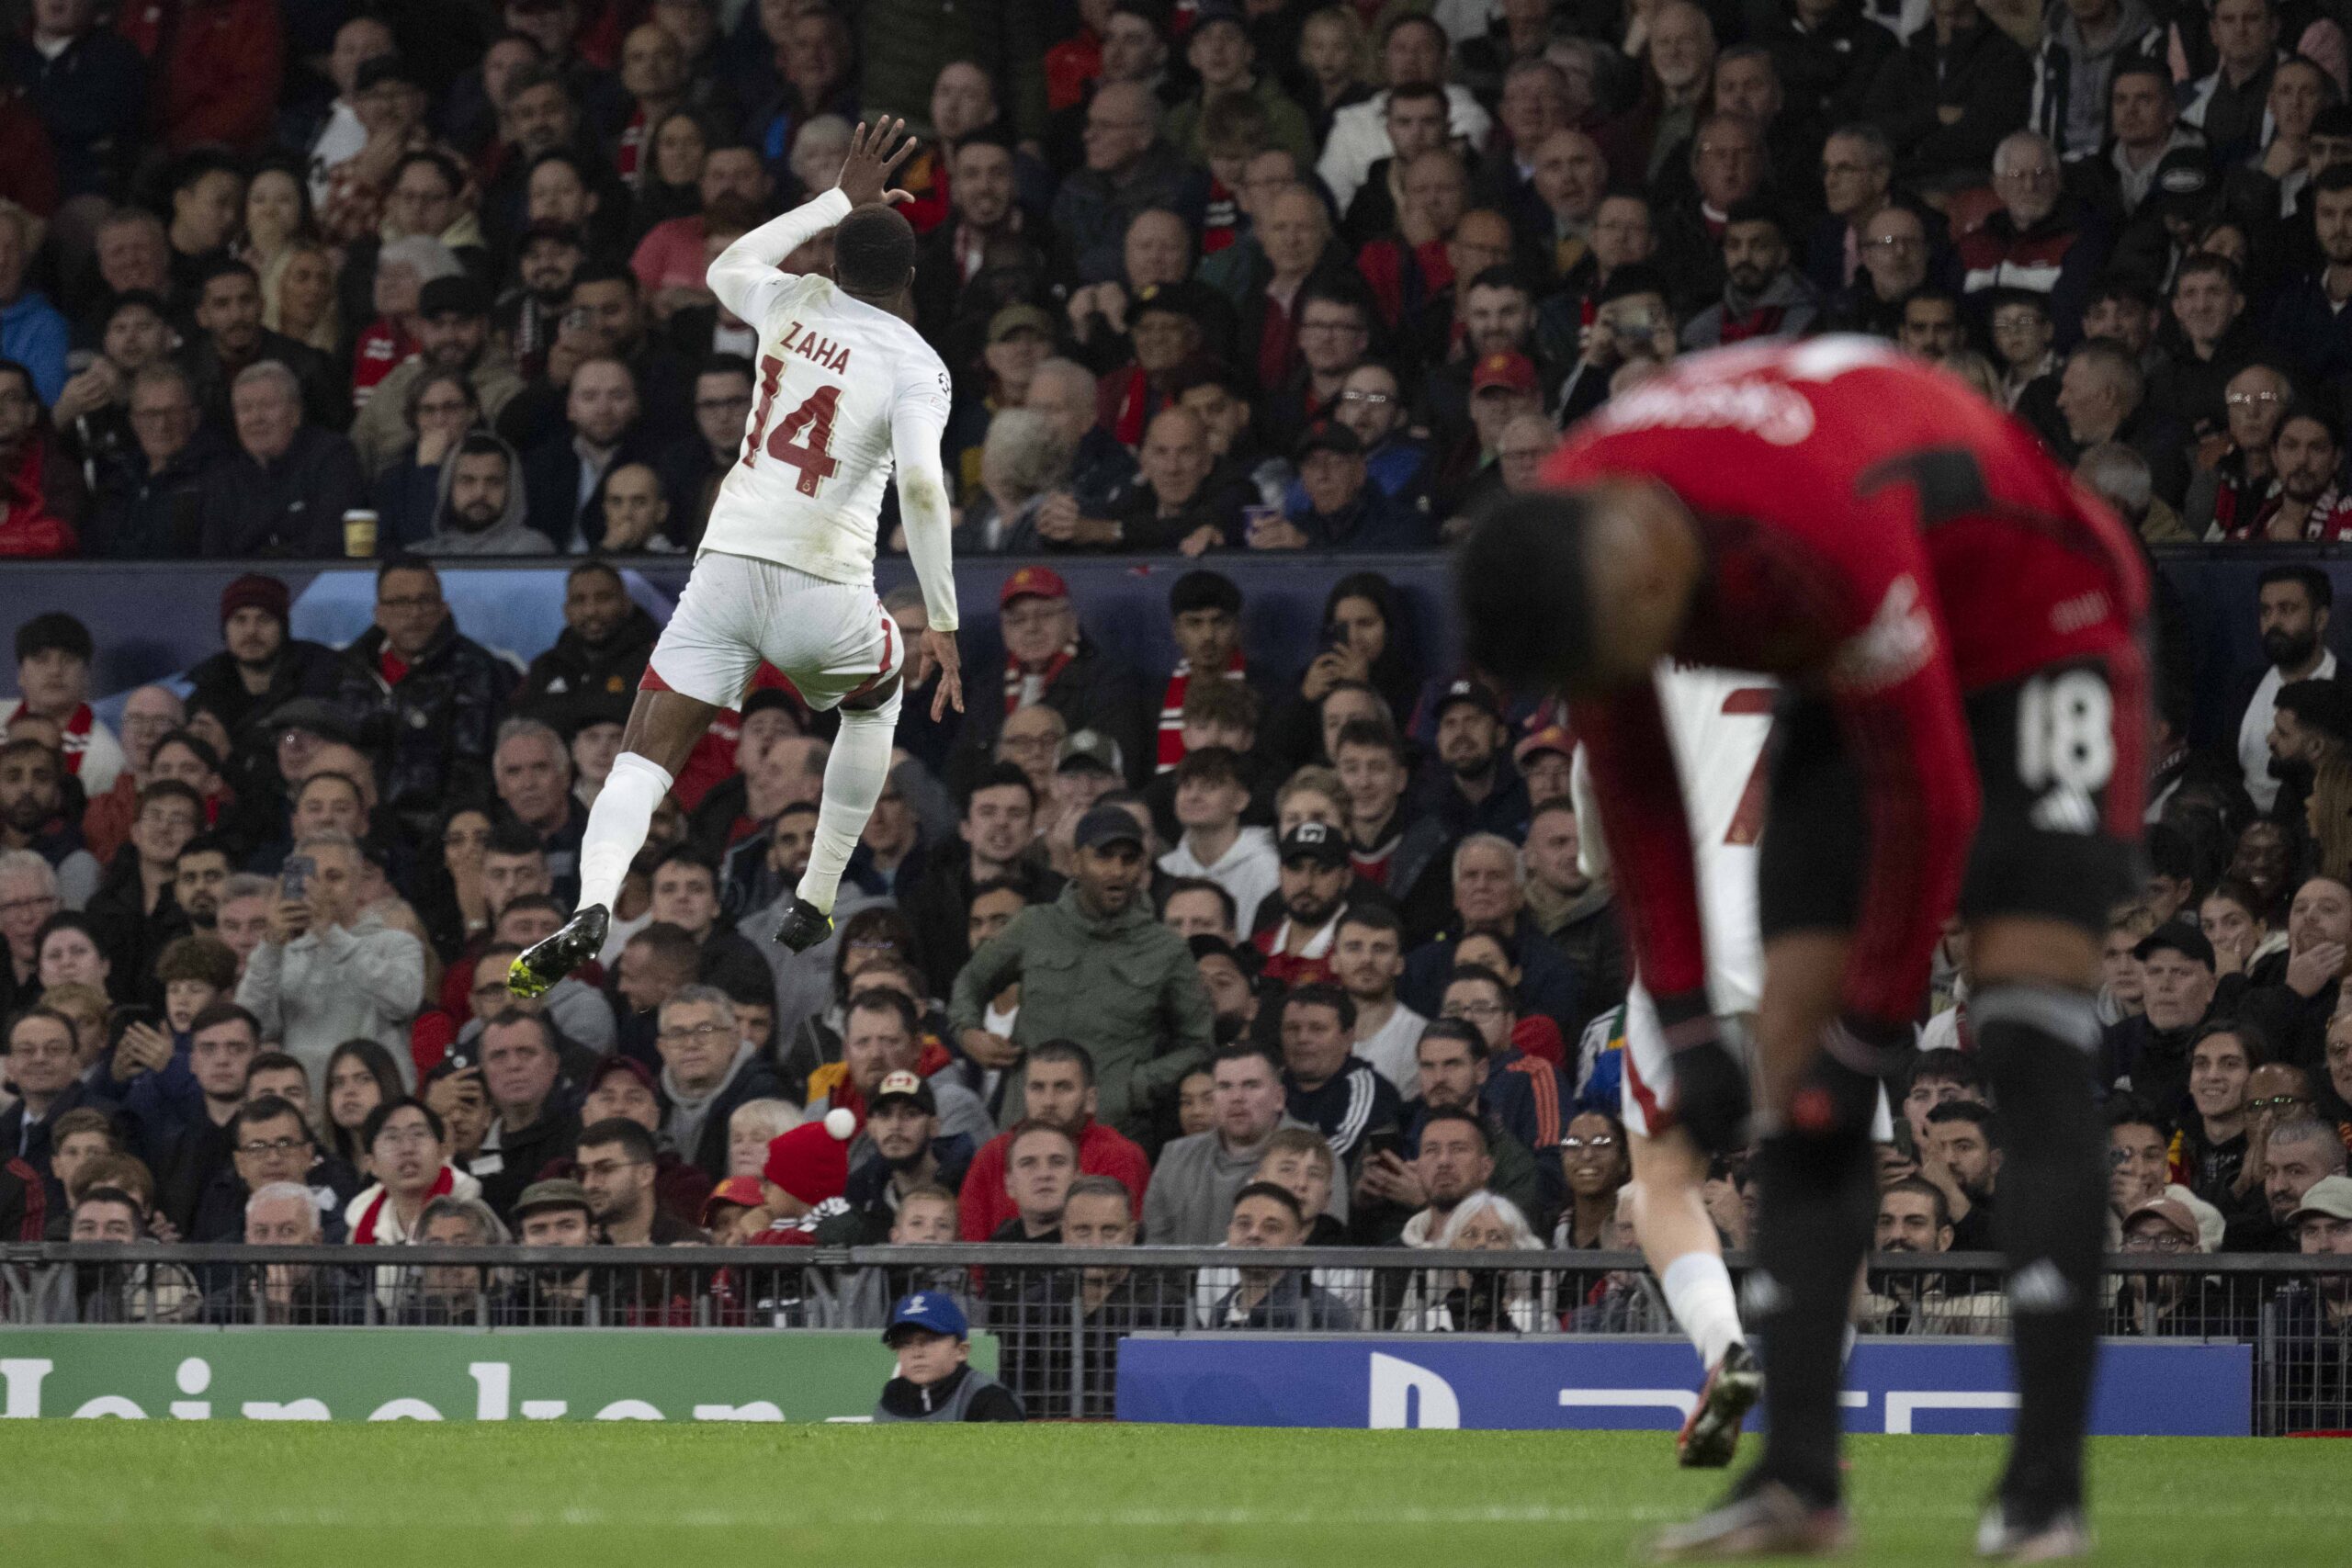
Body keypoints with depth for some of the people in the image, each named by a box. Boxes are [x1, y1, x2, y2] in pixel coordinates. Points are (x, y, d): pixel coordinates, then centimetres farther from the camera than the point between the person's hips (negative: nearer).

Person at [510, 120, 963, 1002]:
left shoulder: (794, 306, 11)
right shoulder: (915, 365, -1)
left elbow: (727, 268, 35)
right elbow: (921, 485, -16)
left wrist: (840, 201, 39)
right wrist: (942, 624, -12)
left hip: (726, 567, 2)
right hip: (824, 592, -2)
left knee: (644, 756, -1)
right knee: (877, 696, 31)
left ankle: (593, 905, -30)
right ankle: (813, 906, 29)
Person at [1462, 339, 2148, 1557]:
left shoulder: (1829, 530, -41)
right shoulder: (1567, 551, -18)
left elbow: (1928, 797, -30)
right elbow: (1633, 794, -3)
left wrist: (1867, 1039, -20)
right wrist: (1684, 1029, -5)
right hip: (1869, 672, 7)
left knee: (2030, 1055, -19)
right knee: (1797, 1048, -5)